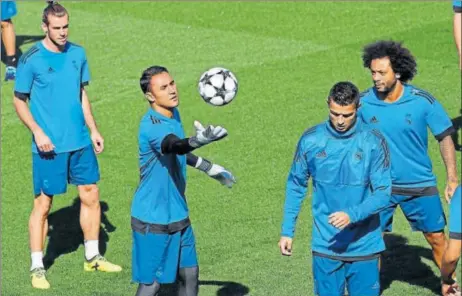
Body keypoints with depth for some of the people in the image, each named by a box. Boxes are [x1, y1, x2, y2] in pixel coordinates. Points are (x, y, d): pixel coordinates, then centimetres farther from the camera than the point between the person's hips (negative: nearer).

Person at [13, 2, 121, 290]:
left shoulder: (78, 54, 4)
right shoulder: (31, 60, -11)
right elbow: (20, 101, -5)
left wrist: (93, 130, 10)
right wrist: (38, 132, -16)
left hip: (80, 141, 5)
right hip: (50, 146, -5)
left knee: (91, 196, 10)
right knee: (43, 204, 0)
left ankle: (92, 257, 26)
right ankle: (37, 267, 10)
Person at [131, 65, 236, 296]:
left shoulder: (173, 114, 2)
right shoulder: (151, 126, -26)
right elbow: (176, 145, -48)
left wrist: (209, 168, 28)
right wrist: (198, 141, -68)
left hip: (178, 214, 8)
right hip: (153, 220, -8)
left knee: (189, 273, 13)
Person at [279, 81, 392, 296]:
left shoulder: (373, 142, -7)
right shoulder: (310, 140, -2)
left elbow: (383, 192, -10)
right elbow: (295, 185, 9)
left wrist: (352, 215, -26)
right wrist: (287, 231, 7)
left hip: (364, 245, -1)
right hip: (325, 246, 1)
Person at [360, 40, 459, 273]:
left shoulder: (422, 101, -11)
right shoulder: (363, 103, -8)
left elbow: (445, 137, -2)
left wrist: (452, 179, -6)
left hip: (420, 184, 0)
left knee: (437, 239, 7)